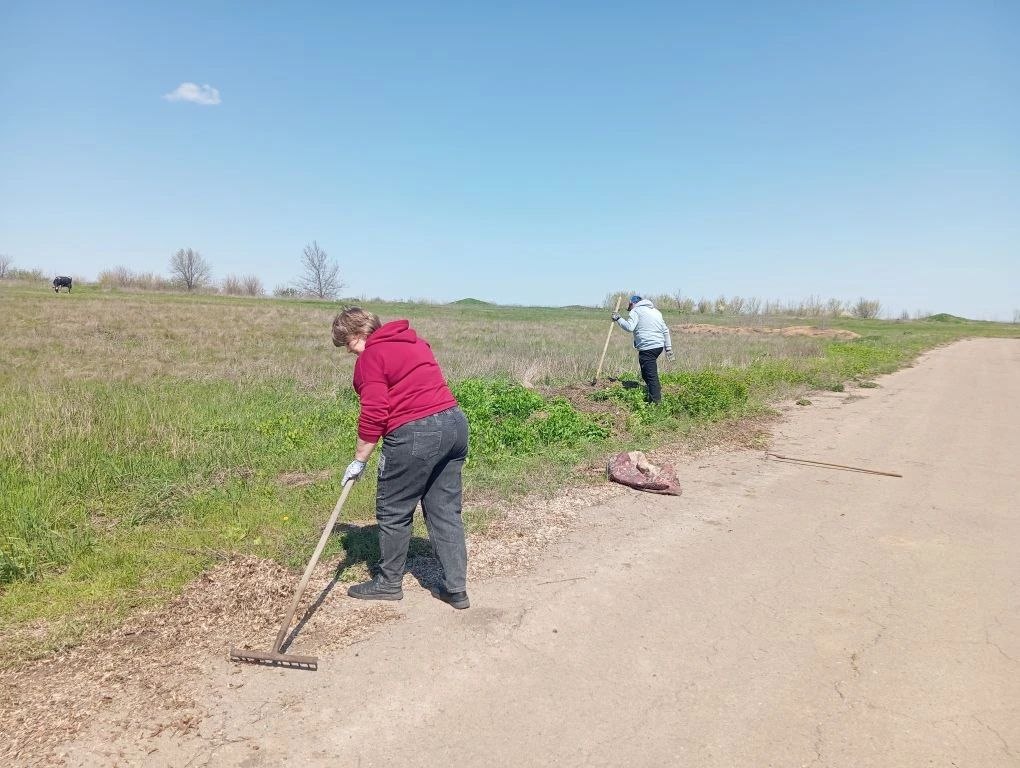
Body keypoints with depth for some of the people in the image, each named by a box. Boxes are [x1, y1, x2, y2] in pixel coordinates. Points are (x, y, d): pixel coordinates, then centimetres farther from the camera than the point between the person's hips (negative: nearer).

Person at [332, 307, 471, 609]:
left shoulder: (371, 357, -6)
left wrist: (359, 461, -2)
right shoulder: (414, 342, 19)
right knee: (445, 511, 13)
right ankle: (455, 588, 16)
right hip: (455, 423, 8)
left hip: (416, 434, -8)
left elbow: (373, 415, -12)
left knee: (393, 511, 10)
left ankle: (389, 582, 25)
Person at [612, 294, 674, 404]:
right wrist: (668, 348, 19)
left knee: (650, 374, -8)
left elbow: (629, 327, -15)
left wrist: (618, 319, 0)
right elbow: (665, 330, 20)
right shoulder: (655, 311, 24)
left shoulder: (636, 311, 0)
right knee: (651, 372, 23)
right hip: (659, 346, 9)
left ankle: (656, 401, -10)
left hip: (647, 347, -9)